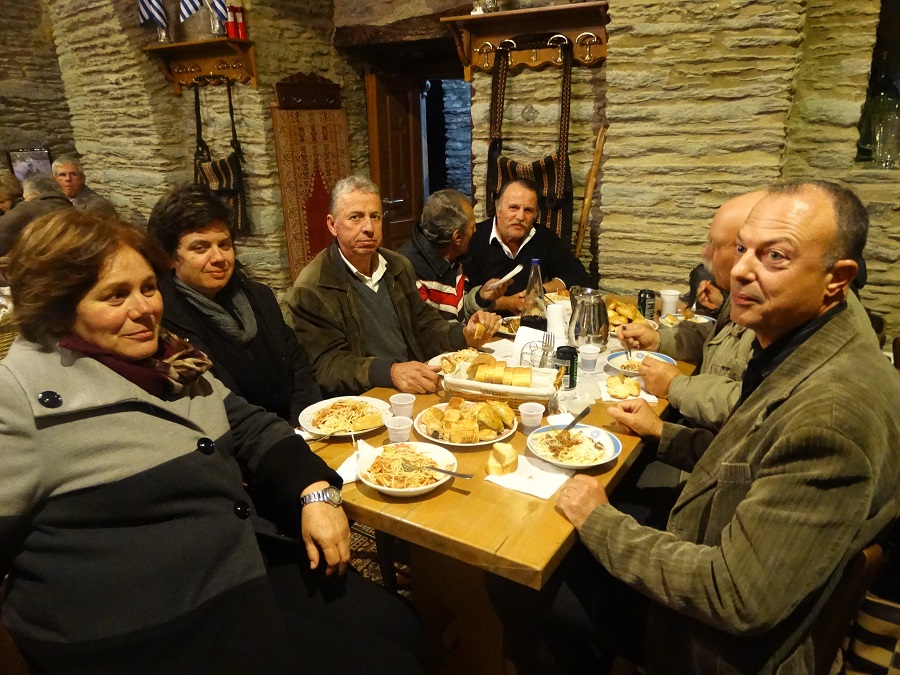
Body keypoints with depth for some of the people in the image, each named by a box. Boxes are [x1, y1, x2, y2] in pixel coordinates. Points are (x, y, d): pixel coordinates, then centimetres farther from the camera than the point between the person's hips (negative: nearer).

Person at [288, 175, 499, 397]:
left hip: (416, 391, 7)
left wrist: (465, 335, -1)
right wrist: (390, 372, -30)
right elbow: (328, 366, -14)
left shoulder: (399, 266, 12)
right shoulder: (310, 290, -8)